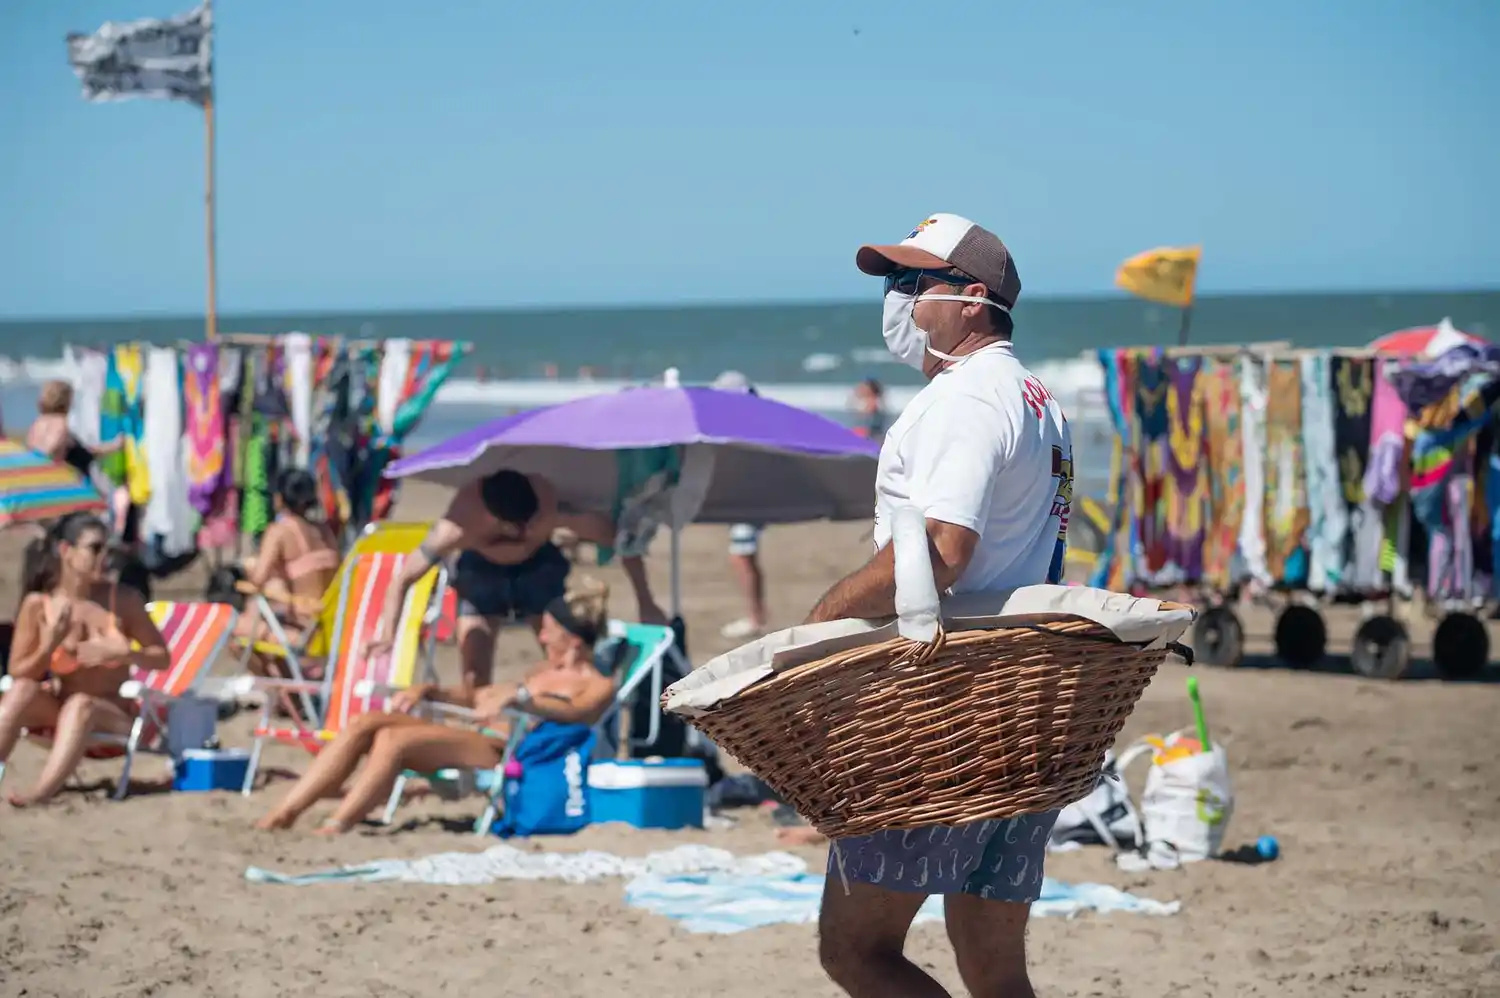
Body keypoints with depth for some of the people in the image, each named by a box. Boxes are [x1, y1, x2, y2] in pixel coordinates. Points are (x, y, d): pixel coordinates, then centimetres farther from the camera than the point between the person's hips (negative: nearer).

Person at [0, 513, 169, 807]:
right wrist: (50, 646, -21)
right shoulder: (38, 605, -6)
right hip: (56, 708, 2)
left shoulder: (123, 599, -6)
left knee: (80, 705, -35)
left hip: (114, 713, -2)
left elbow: (162, 659, 0)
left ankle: (43, 791, -55)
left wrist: (121, 654, -19)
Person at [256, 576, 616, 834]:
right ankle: (284, 813, -17)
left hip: (503, 753, -9)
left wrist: (518, 696, -31)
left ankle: (334, 829, -29)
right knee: (367, 724, -10)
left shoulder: (598, 686, 4)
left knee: (393, 738, -28)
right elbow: (476, 697, 32)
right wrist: (429, 692, 16)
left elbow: (574, 713, -19)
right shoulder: (544, 671, 29)